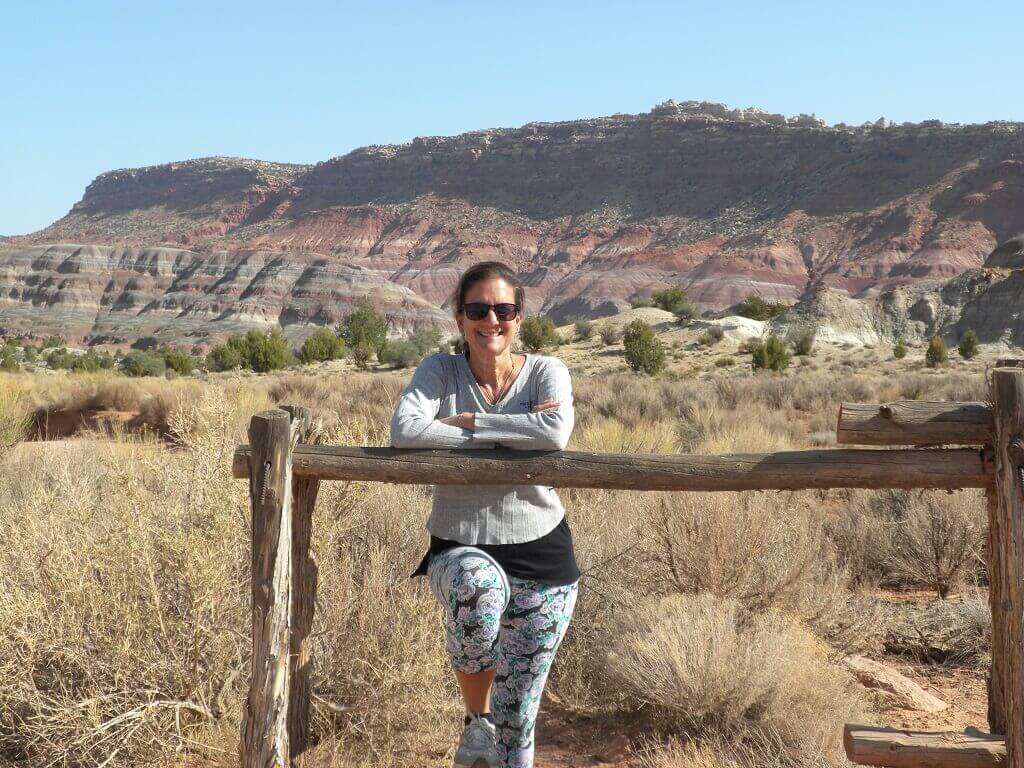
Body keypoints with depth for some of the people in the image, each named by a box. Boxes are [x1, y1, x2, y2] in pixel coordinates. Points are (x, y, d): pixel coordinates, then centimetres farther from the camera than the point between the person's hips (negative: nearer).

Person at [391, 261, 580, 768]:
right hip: (460, 548, -1)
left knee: (517, 717, 4)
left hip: (540, 553, 1)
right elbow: (404, 430, -21)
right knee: (478, 586, -37)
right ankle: (475, 718, -9)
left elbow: (555, 432, -24)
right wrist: (500, 437, -18)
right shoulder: (440, 370, -3)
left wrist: (468, 423, -17)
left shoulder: (546, 371, -4)